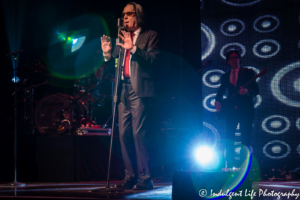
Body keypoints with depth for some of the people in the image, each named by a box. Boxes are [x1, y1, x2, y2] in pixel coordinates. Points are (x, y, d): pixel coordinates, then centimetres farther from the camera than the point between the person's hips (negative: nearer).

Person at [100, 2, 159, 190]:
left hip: (139, 90, -6)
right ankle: (130, 177, 9)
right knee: (124, 134, 3)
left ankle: (145, 178, -7)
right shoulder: (122, 38, 22)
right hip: (123, 90, 6)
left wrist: (133, 48, -21)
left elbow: (152, 60, -10)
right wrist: (108, 53, 1)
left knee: (139, 133, -11)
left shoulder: (150, 36, 5)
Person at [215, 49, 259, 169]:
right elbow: (221, 92, 12)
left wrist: (247, 91, -24)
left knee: (245, 139, -2)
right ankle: (230, 164, 4)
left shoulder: (248, 73, 3)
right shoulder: (225, 76, 15)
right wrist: (218, 101, -8)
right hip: (231, 109, 3)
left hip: (245, 109, -3)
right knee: (229, 138, -1)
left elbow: (256, 90, -4)